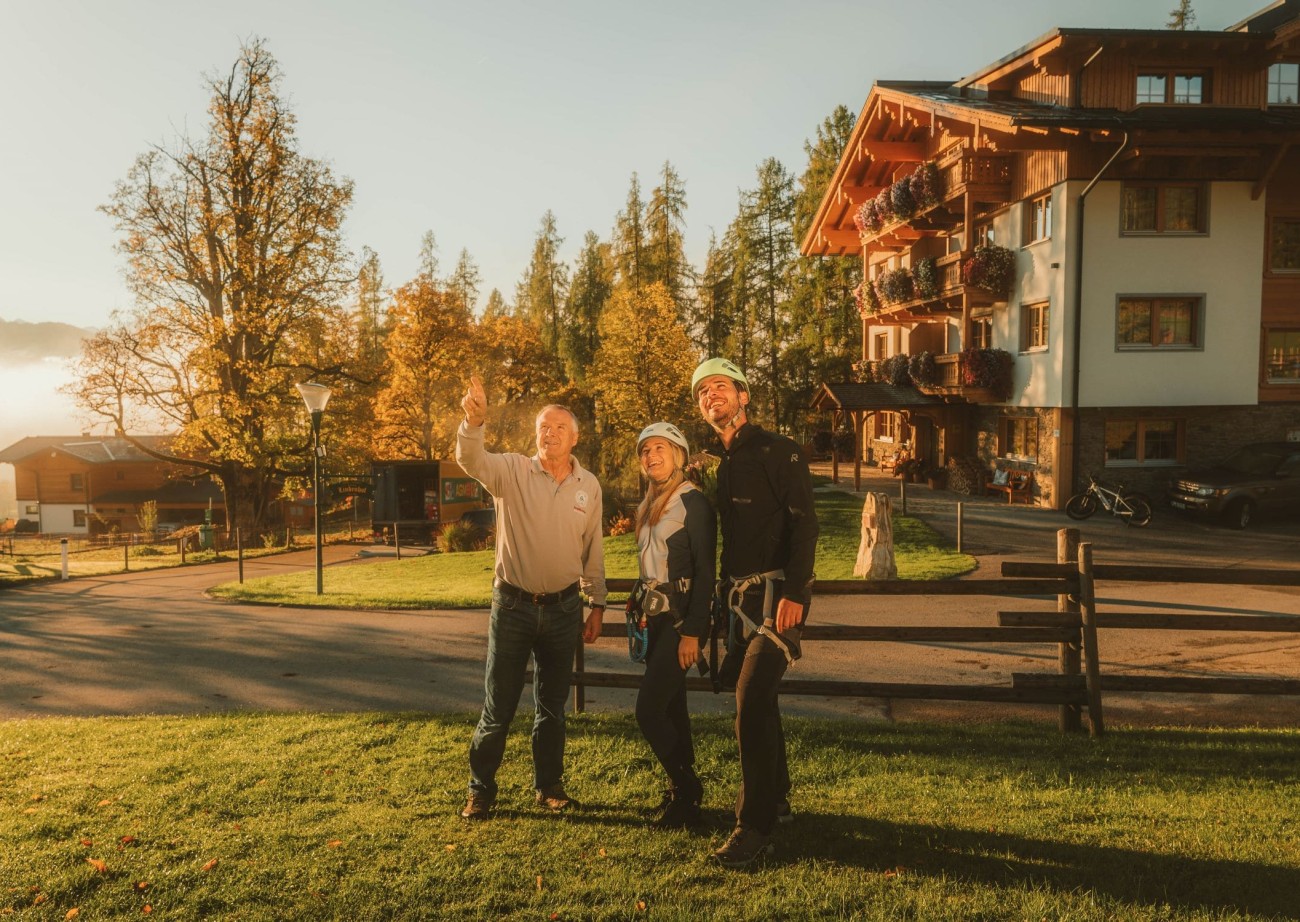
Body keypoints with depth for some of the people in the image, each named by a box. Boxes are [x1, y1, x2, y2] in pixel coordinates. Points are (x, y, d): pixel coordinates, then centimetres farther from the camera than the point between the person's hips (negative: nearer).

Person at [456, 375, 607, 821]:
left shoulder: (589, 486, 2)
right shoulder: (512, 470, -7)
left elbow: (593, 550, 9)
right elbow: (471, 460, -27)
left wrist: (597, 601, 10)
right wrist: (474, 422, -46)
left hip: (563, 608, 2)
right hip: (513, 605, -2)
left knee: (552, 705, 15)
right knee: (498, 706, 5)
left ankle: (549, 785, 31)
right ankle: (480, 791, 23)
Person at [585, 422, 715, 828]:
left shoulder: (694, 503, -11)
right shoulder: (648, 506, 14)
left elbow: (705, 571, -15)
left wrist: (692, 632, -19)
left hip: (680, 617, -8)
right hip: (655, 616, 8)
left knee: (648, 710, -10)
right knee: (671, 707, 13)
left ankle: (685, 791, 6)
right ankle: (683, 793, 23)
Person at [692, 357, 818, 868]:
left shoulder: (777, 451, -8)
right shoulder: (723, 464, 16)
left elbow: (804, 524, -16)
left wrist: (793, 592, -24)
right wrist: (724, 592, 17)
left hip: (776, 594, -8)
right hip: (741, 596, 8)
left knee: (751, 702, -14)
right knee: (757, 699, 16)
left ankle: (756, 825, -6)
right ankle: (776, 797, 32)